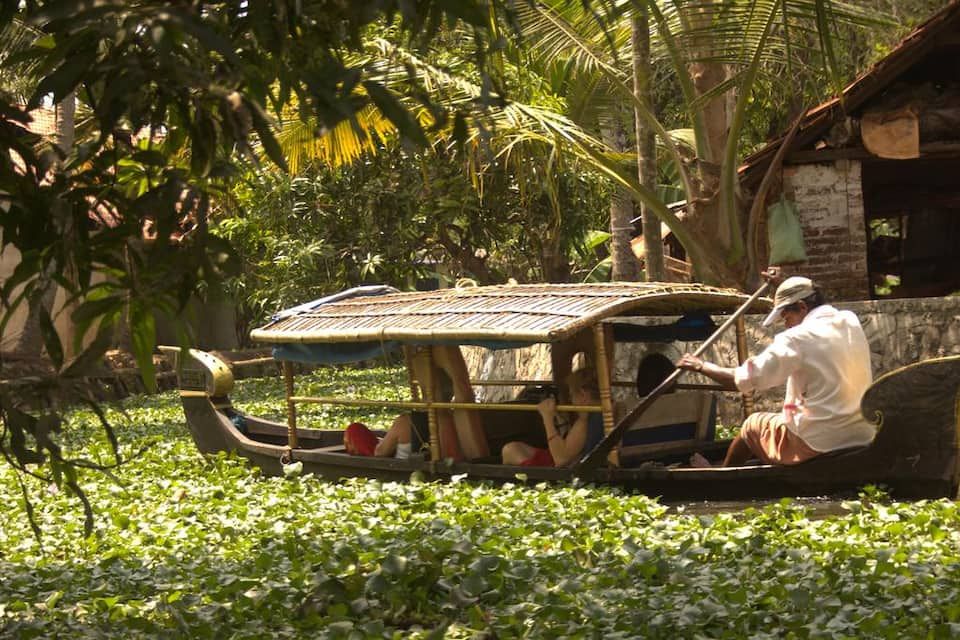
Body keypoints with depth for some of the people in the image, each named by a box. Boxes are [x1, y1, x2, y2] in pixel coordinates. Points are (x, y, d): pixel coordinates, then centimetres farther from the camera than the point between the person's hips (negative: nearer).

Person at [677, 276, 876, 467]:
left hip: (819, 449, -7)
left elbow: (742, 380, -13)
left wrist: (701, 366, 2)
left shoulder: (799, 338, -15)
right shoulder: (851, 324, 5)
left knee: (753, 425, 19)